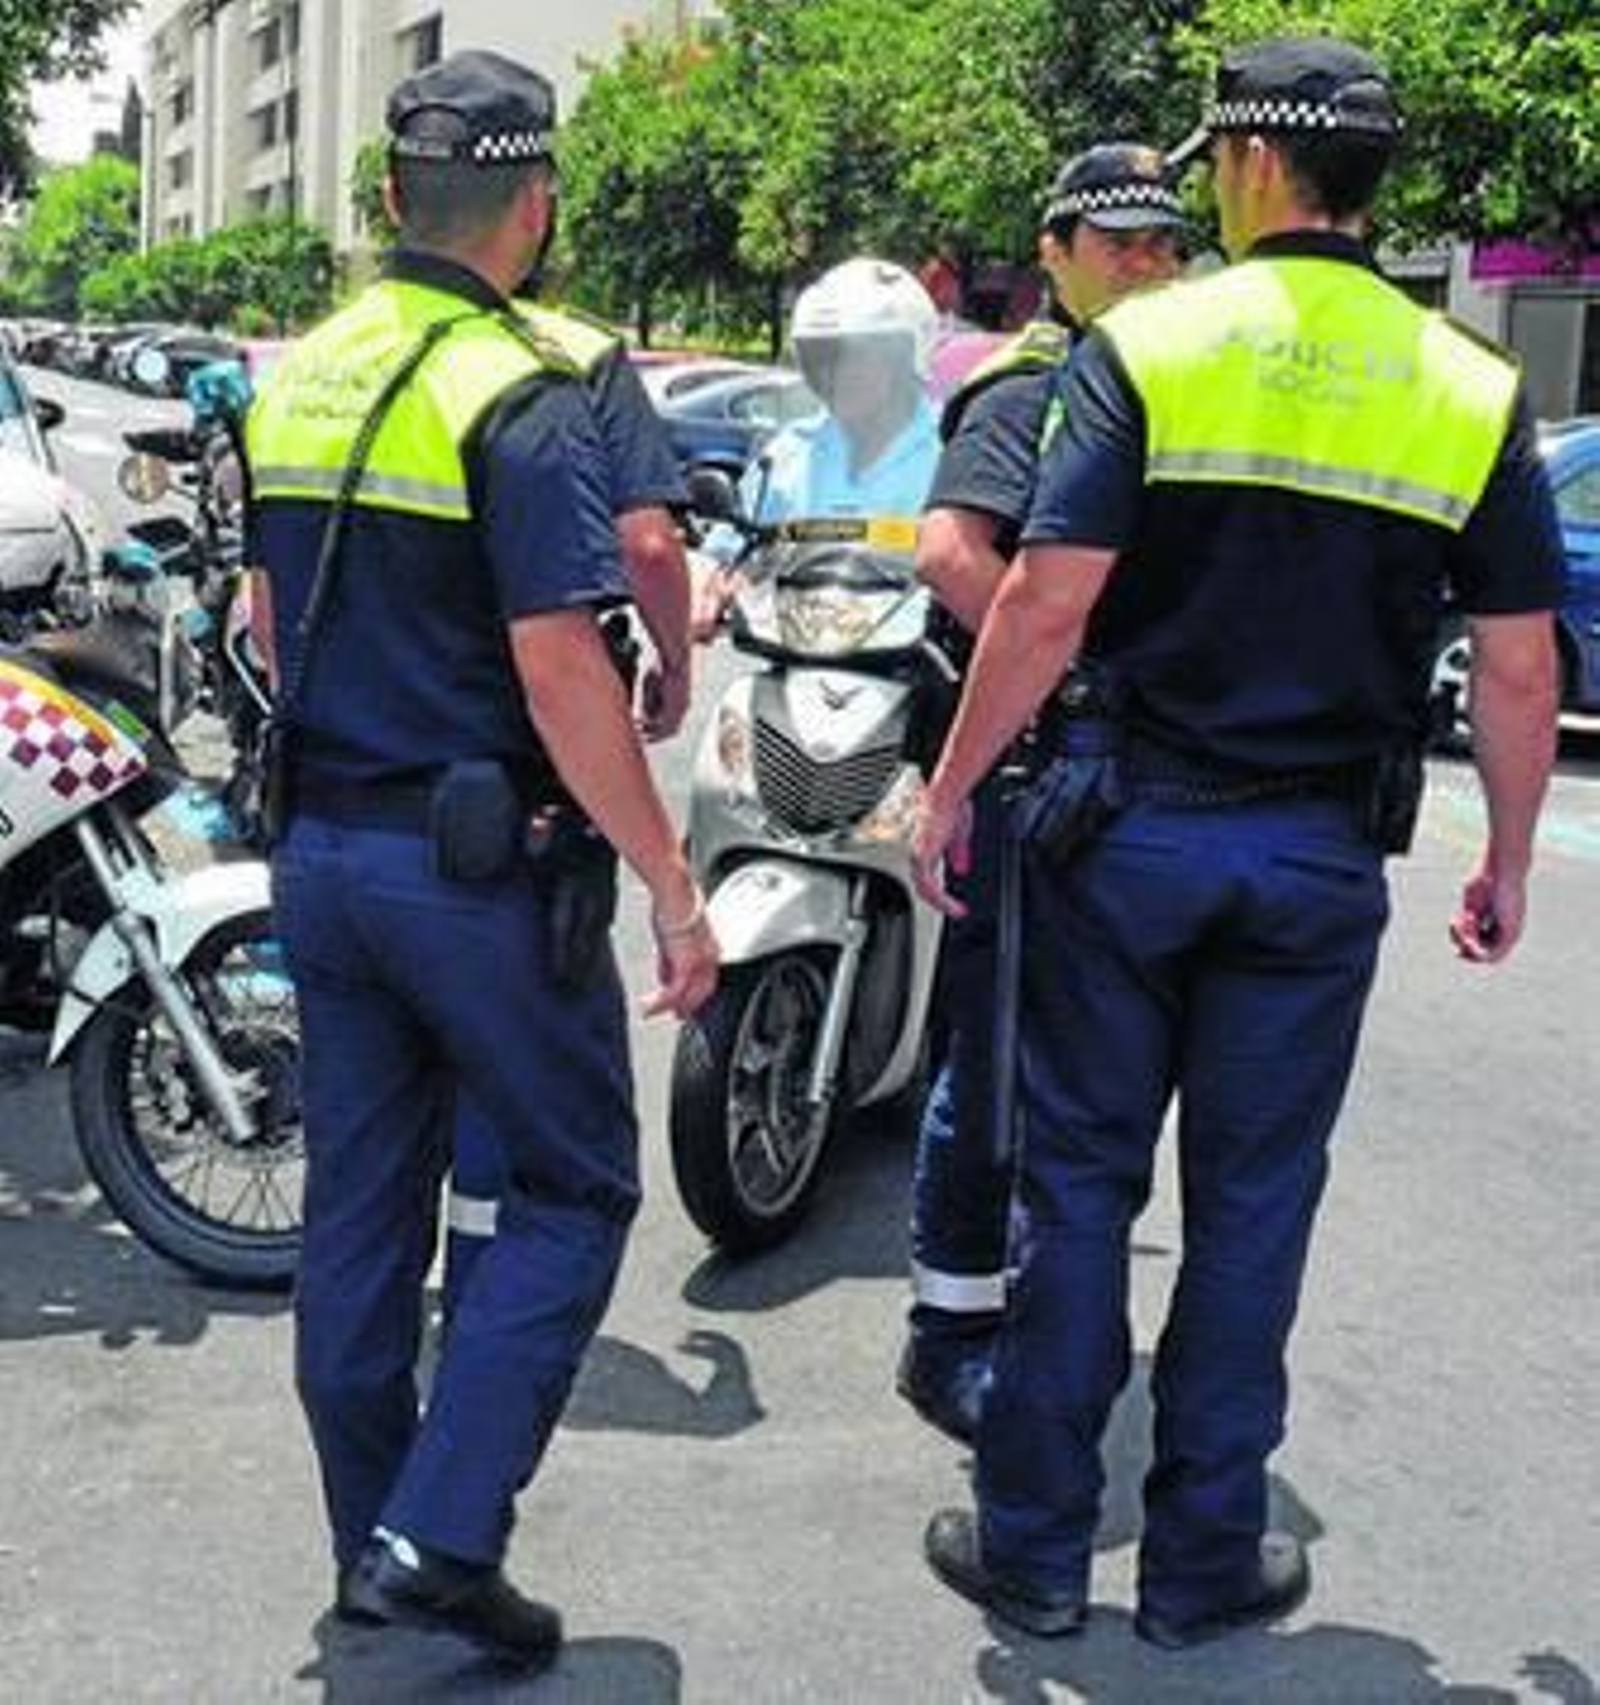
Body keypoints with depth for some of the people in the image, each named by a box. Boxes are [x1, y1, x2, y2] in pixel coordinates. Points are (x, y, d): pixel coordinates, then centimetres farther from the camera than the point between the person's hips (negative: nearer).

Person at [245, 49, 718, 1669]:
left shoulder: (294, 379, 8)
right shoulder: (523, 399, -15)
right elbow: (560, 673, -21)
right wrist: (674, 891, -17)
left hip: (319, 850, 7)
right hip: (479, 864, -7)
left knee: (359, 1206, 13)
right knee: (571, 1188, 7)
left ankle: (373, 1547, 24)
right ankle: (441, 1536, 0)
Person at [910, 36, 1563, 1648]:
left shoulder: (1147, 347, -7)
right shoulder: (1472, 390, 1)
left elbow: (1047, 601, -14)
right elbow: (1517, 668, 1)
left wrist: (952, 785, -4)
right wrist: (1507, 861, 12)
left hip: (1127, 829, -2)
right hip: (1320, 855, 2)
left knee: (1078, 1181, 10)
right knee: (1250, 1208, 12)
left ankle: (1033, 1542, 19)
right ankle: (1203, 1563, 23)